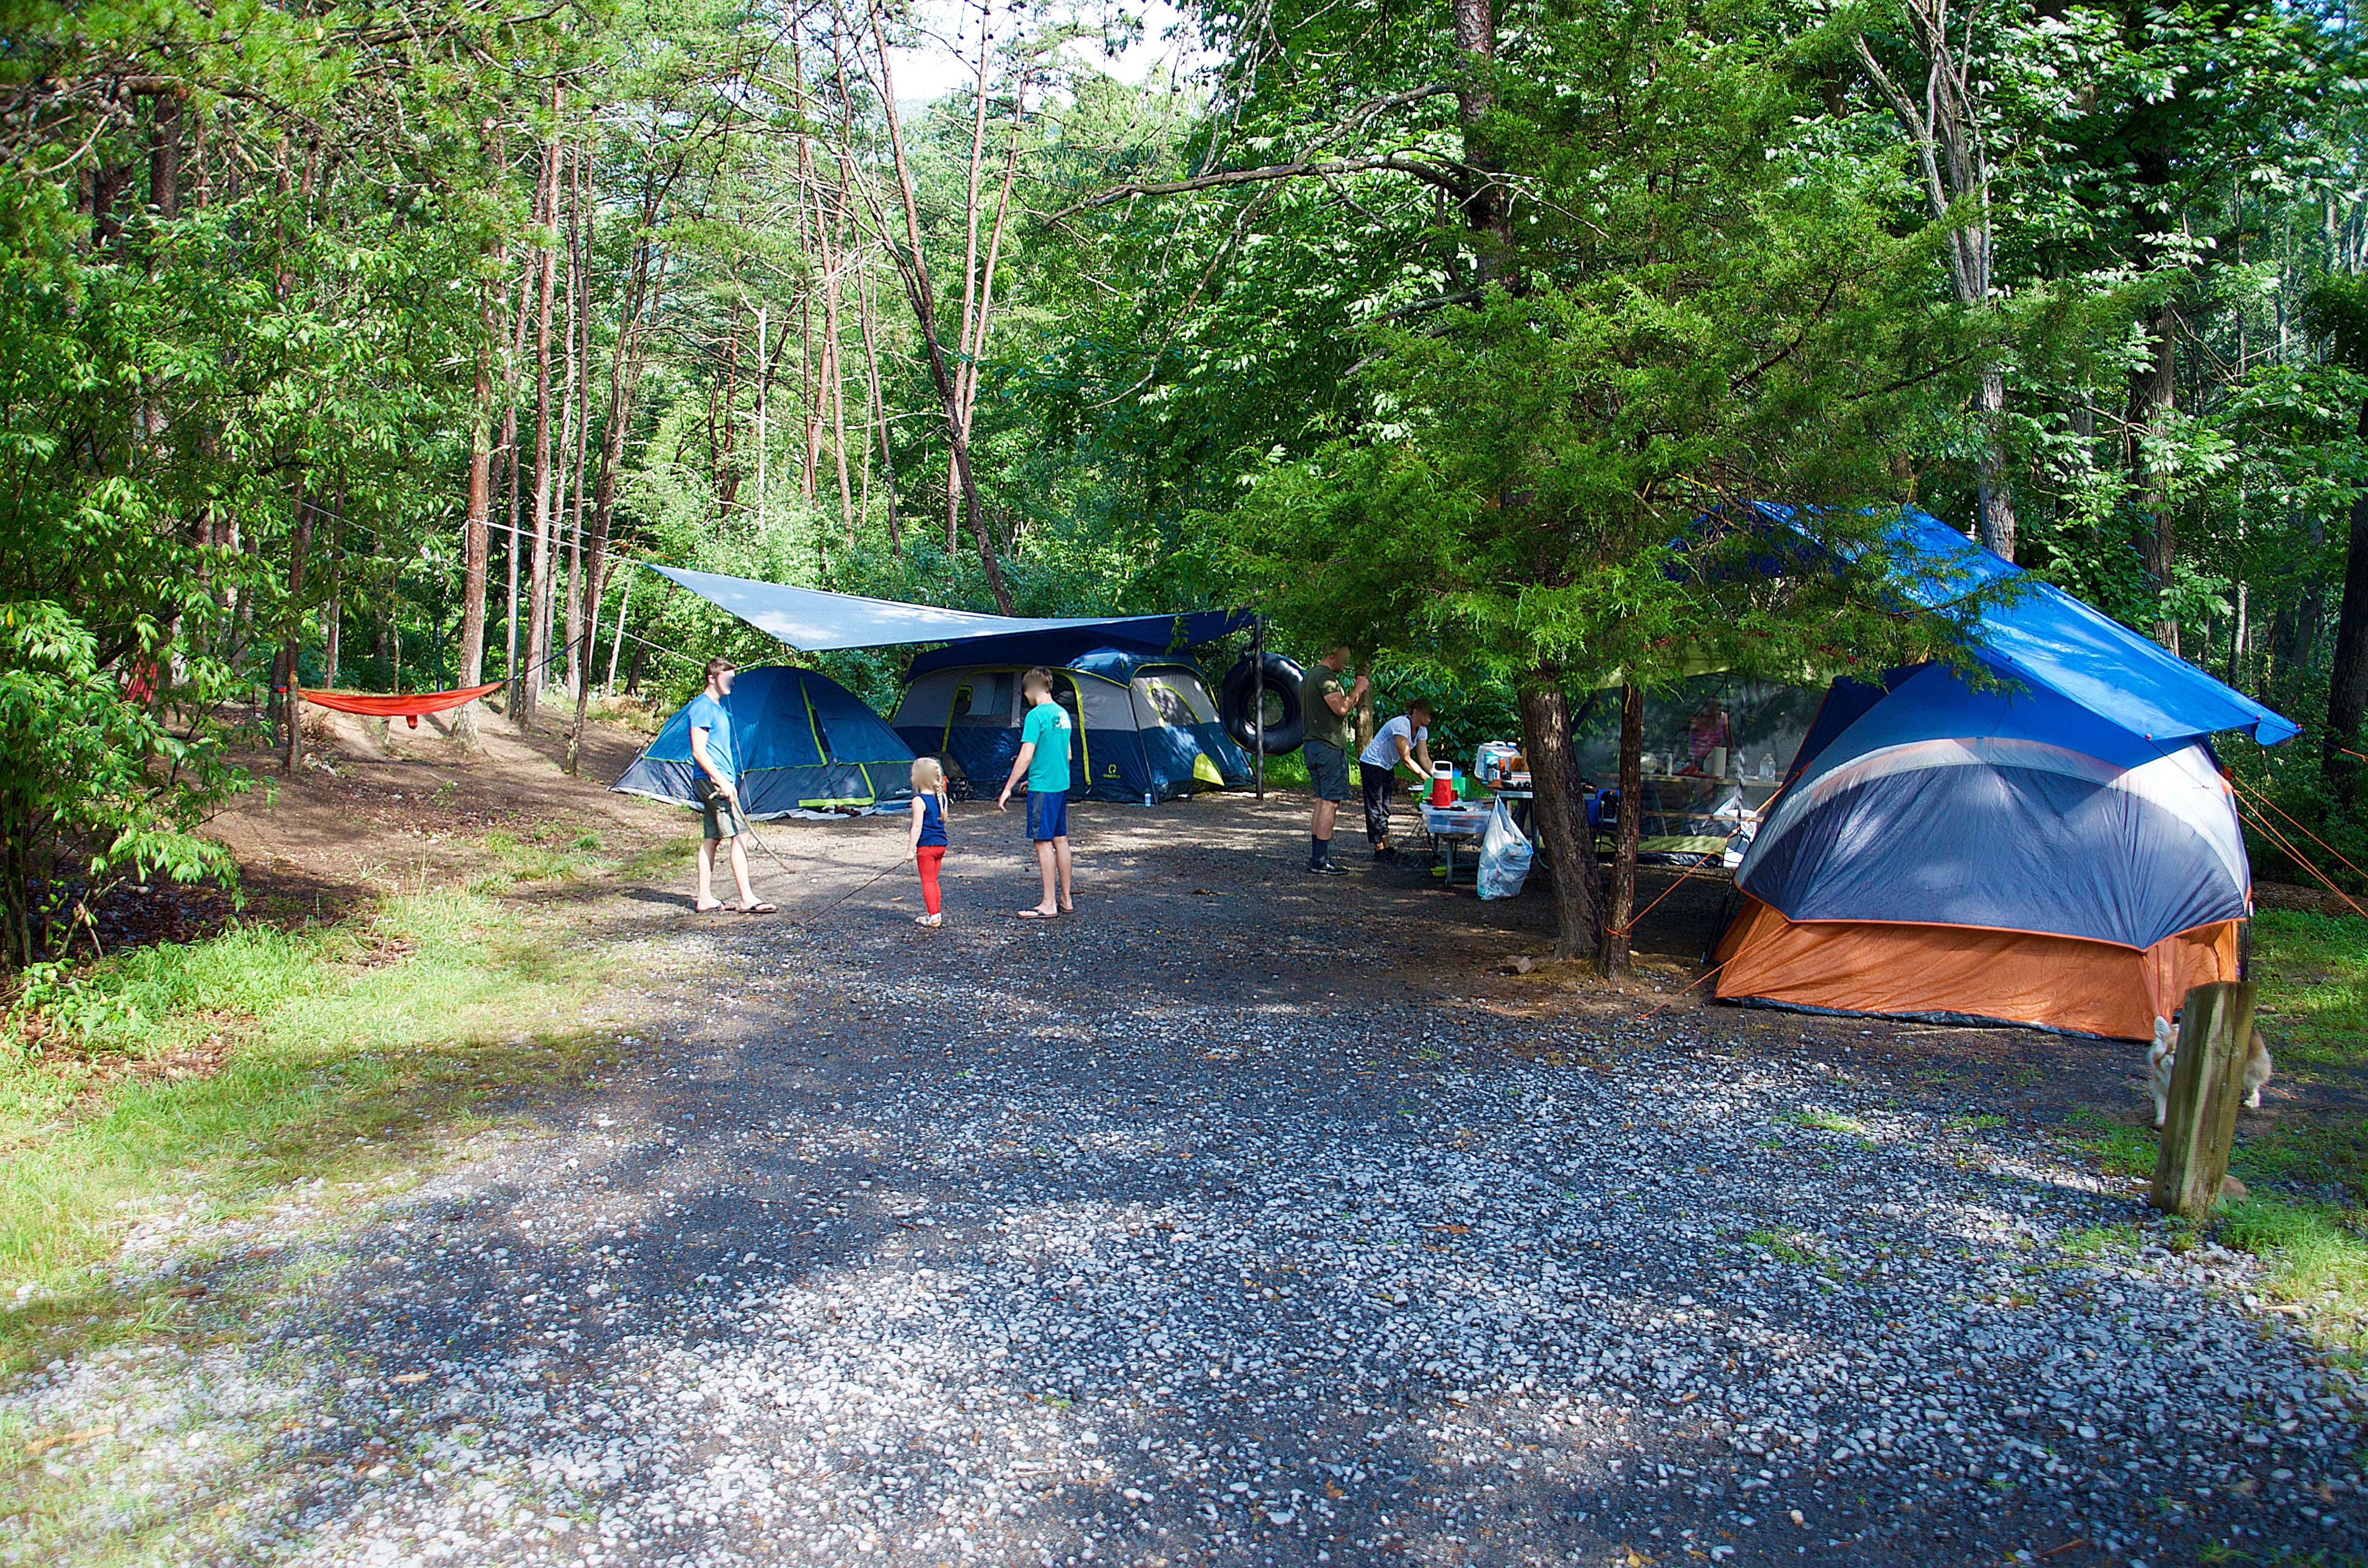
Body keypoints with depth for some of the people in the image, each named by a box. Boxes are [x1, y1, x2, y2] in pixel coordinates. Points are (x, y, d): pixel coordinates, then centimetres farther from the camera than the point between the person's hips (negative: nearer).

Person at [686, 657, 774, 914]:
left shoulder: (718, 707, 19)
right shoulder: (702, 707, -11)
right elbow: (699, 752, -17)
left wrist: (728, 780, 22)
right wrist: (722, 781, -22)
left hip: (719, 780, 10)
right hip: (712, 780, -10)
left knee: (711, 839, 10)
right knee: (737, 837, -12)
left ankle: (705, 899, 13)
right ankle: (747, 899, -12)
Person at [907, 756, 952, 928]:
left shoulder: (919, 800, -15)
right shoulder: (941, 797, 5)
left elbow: (917, 827, -17)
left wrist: (911, 849, -14)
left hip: (926, 846, -7)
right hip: (941, 844, 7)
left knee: (927, 881, 0)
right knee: (933, 880, 18)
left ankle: (933, 917, -1)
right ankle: (937, 913, 21)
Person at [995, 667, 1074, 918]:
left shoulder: (1036, 716, -14)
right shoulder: (1063, 714, 12)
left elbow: (1026, 757, -18)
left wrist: (1008, 789, -12)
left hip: (1042, 787, -8)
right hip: (1062, 785, 8)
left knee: (1044, 842, -4)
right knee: (1061, 840, 12)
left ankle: (1048, 905, -2)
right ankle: (1066, 900, 18)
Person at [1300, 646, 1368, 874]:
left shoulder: (1309, 676, 20)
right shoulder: (1325, 676, -13)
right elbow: (1341, 708, -23)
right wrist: (1358, 689, -10)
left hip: (1312, 745, 11)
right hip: (1329, 746, -11)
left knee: (1322, 801, 12)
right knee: (1330, 803, -8)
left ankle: (1316, 858, 14)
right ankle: (1321, 862, -9)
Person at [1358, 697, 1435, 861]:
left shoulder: (1421, 730, -1)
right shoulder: (1401, 725, -27)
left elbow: (1424, 758, 1)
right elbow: (1406, 760, -27)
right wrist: (1426, 778, -26)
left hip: (1387, 767, 9)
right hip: (1372, 765, -9)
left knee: (1384, 808, 9)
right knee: (1375, 807, -5)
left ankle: (1387, 848, 11)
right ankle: (1379, 850, -3)